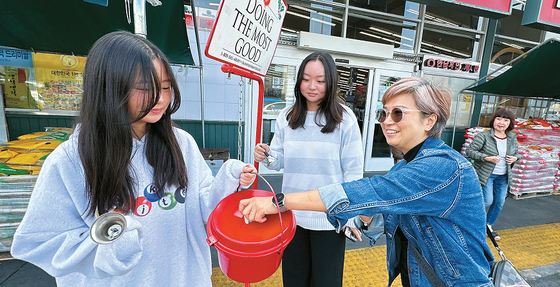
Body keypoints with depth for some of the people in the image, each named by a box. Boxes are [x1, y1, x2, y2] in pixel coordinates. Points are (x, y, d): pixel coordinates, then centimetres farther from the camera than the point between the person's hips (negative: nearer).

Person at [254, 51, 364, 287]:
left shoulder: (344, 119, -10)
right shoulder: (286, 117, 0)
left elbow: (353, 171, -7)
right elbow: (281, 160, 5)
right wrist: (266, 157, -17)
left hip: (329, 217, -3)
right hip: (292, 214, 3)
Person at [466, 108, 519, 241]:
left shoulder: (513, 138, 3)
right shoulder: (483, 136, -15)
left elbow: (516, 154, 17)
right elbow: (469, 151, -16)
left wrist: (515, 158, -6)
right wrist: (487, 158, -26)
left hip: (503, 177, 6)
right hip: (486, 175, -6)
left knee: (499, 203, 11)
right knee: (488, 201, -10)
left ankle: (488, 225, 30)